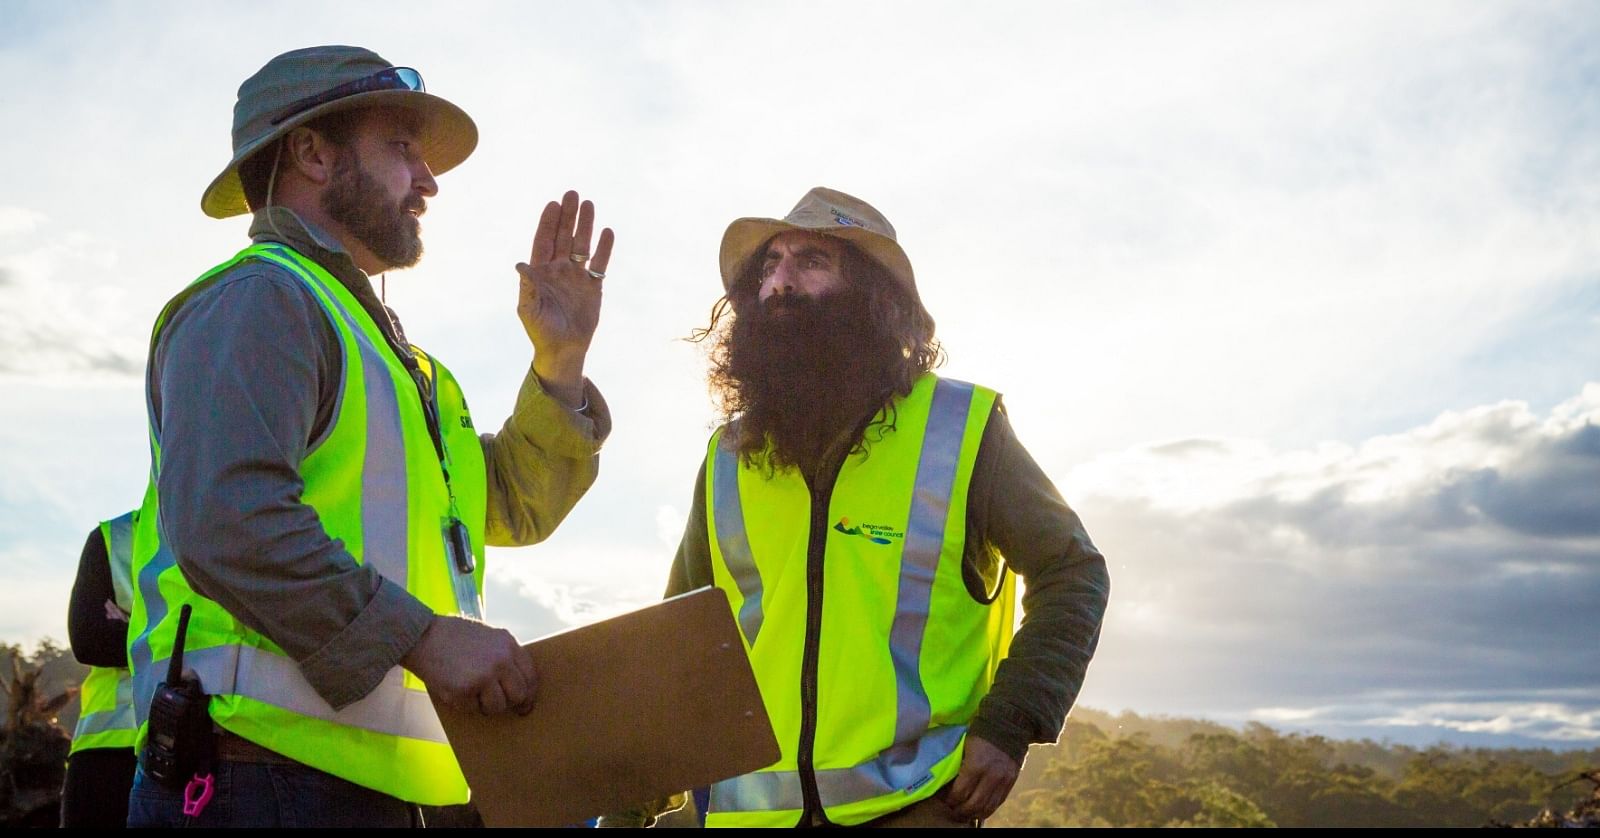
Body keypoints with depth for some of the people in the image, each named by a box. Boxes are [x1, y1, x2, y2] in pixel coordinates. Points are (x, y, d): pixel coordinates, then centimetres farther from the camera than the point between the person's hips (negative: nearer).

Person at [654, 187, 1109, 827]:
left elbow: (1072, 573, 1)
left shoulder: (960, 428, -5)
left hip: (913, 802, -3)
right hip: (752, 807, 3)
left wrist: (1009, 726, -10)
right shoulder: (727, 460, 4)